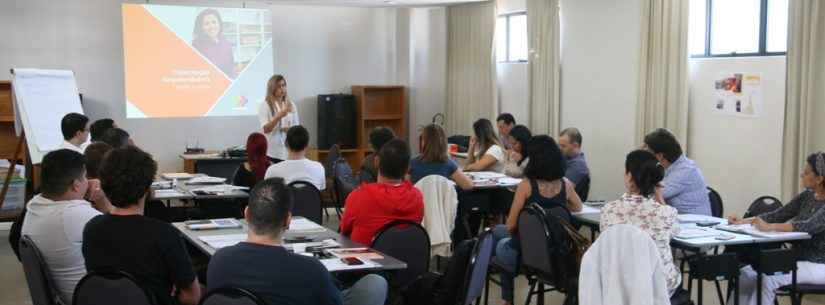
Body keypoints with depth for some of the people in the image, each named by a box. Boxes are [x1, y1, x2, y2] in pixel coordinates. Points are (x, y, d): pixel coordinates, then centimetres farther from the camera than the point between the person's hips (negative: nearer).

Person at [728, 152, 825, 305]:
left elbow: (807, 226, -33)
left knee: (768, 279, -29)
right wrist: (743, 221, -3)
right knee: (746, 274, -11)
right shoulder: (807, 196, 8)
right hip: (798, 259, 8)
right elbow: (779, 215, 9)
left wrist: (769, 227, -43)